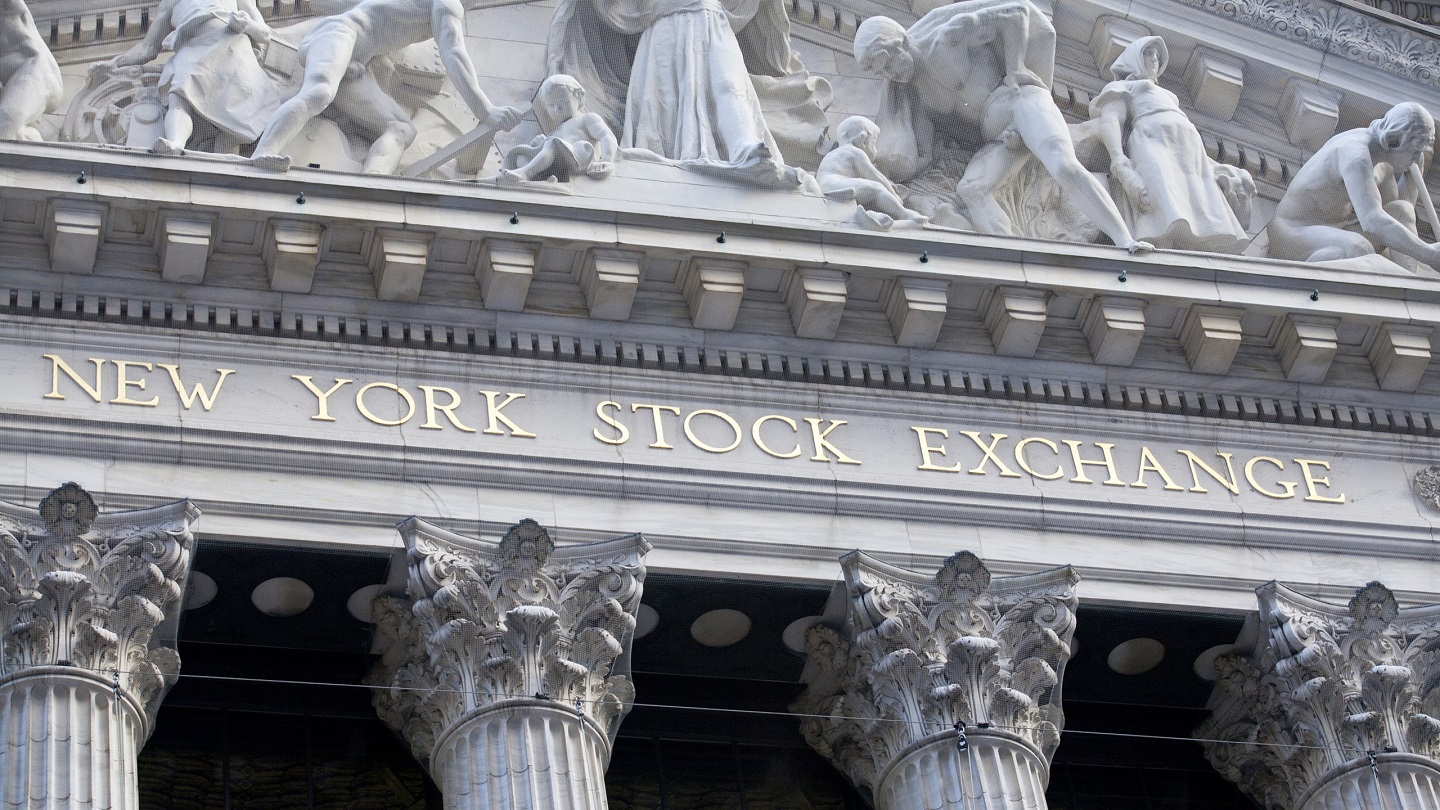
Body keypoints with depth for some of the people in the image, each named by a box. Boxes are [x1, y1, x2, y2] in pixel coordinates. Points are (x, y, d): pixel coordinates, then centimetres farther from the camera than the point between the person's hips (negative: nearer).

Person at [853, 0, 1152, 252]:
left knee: (1064, 167, -31)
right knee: (970, 189, -26)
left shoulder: (948, 37, -5)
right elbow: (921, 158, 10)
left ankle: (1125, 243, -37)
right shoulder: (910, 94, 11)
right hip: (998, 140, 5)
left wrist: (1016, 70, -6)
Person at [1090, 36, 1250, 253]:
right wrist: (1121, 165, -19)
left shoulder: (1165, 95, 44)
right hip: (1152, 140, -7)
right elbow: (1109, 122, 2)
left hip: (1191, 151, 7)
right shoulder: (1120, 87, 22)